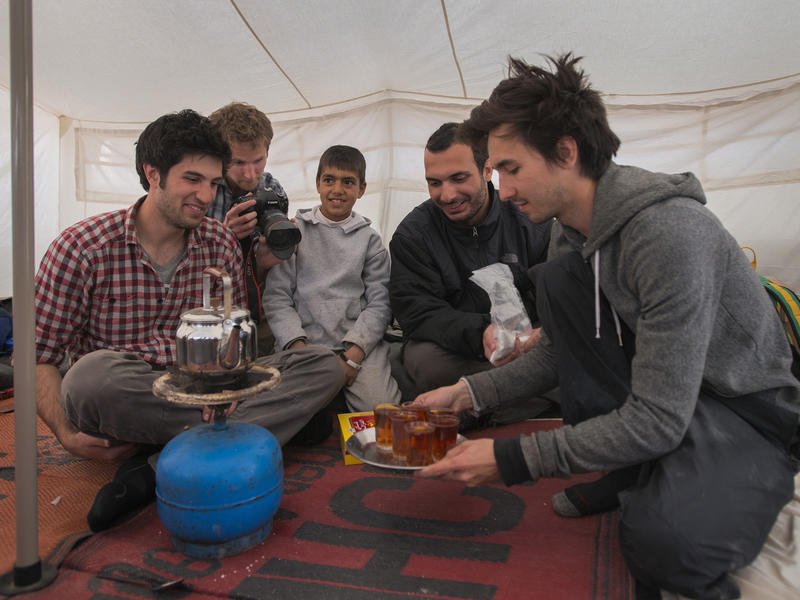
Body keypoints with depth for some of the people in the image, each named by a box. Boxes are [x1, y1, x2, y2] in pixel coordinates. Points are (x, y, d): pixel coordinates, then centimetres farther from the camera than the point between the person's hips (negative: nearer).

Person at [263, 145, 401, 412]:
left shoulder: (369, 239, 12)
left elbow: (379, 302, 4)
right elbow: (276, 298, 4)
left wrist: (353, 356, -11)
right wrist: (299, 348, -12)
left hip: (360, 344, 1)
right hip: (303, 342, 0)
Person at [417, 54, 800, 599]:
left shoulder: (669, 233, -30)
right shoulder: (572, 227, -3)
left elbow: (657, 420, -30)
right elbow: (561, 350, 6)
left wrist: (512, 459, -27)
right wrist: (471, 392, -4)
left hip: (748, 411, -7)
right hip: (652, 389, 8)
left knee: (663, 540, -36)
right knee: (558, 276, -11)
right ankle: (628, 475, -2)